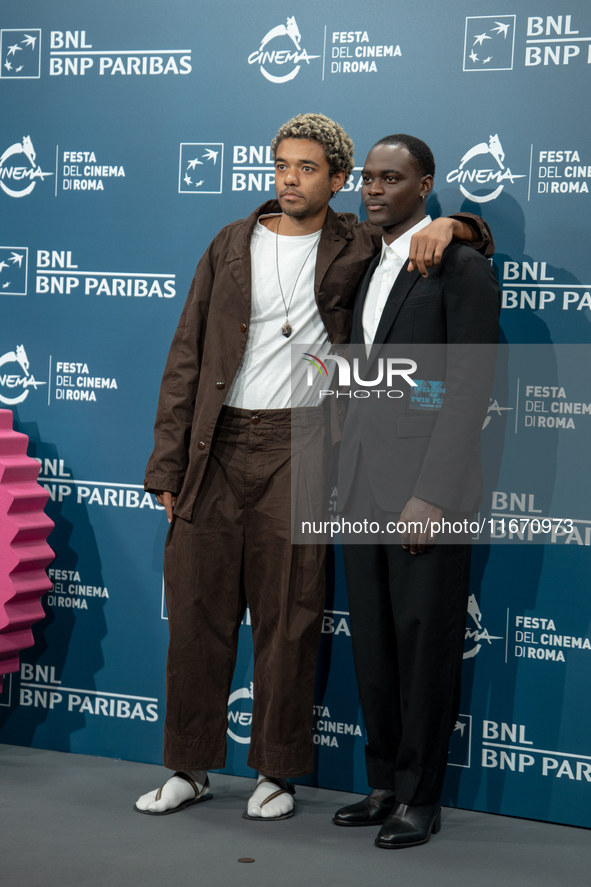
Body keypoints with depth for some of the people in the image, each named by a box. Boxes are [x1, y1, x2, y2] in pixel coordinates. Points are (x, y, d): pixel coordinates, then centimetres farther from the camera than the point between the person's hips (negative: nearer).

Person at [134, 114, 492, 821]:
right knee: (198, 609, 5)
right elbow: (187, 356, 10)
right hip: (217, 446, 2)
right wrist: (168, 463, 3)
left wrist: (447, 225, -10)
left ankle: (276, 771, 16)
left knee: (287, 616, 2)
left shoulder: (359, 248, 6)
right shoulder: (232, 245, 11)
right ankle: (190, 768, 18)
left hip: (297, 446, -2)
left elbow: (477, 238, 15)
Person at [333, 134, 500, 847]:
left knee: (426, 649, 0)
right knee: (373, 648, 11)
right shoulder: (367, 271, 19)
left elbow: (471, 389, -12)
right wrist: (345, 481, 13)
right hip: (363, 490, 7)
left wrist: (432, 496, -18)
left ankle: (420, 799, 11)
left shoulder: (461, 267, -6)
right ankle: (385, 784, 23)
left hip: (427, 492, -7)